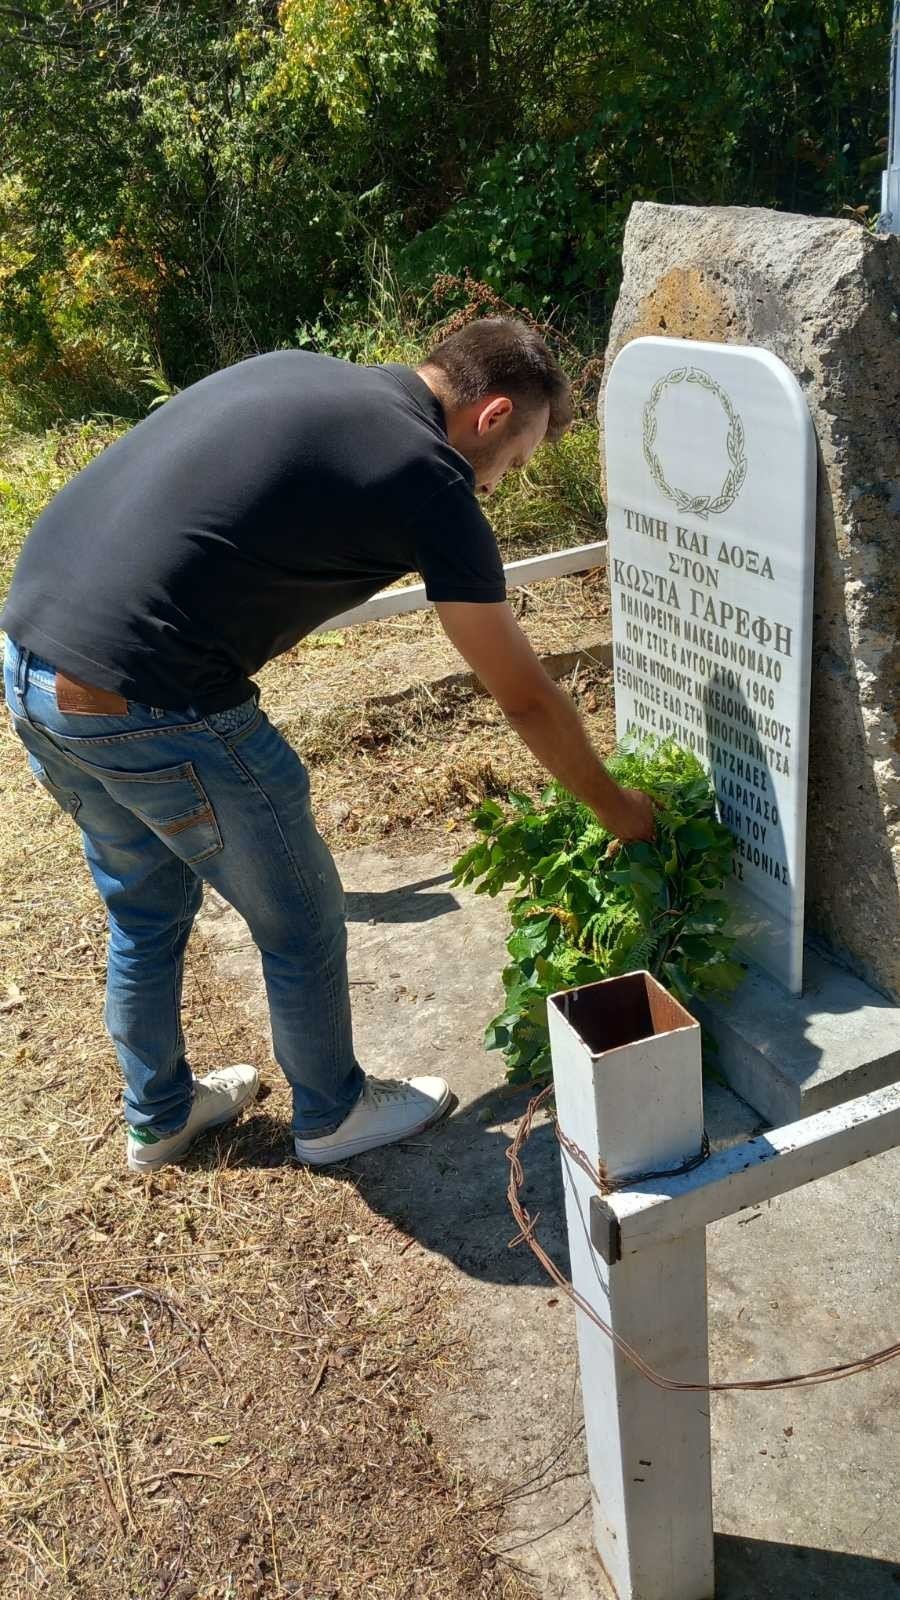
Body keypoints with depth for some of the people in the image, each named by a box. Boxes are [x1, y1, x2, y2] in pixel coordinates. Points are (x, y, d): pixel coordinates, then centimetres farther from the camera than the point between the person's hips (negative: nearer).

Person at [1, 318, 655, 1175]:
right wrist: (618, 809, 15)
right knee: (300, 922, 15)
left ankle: (158, 1115, 47)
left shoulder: (292, 369, 16)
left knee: (145, 911, 27)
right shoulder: (429, 483, -7)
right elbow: (525, 699, 0)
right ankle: (331, 1115, 38)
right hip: (149, 710, -8)